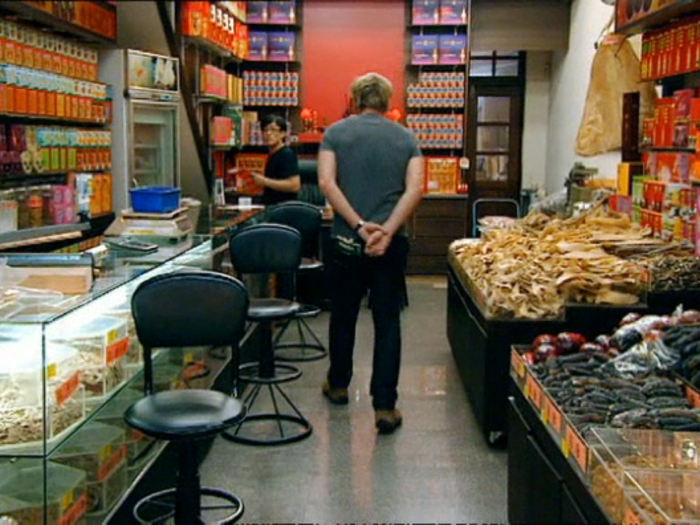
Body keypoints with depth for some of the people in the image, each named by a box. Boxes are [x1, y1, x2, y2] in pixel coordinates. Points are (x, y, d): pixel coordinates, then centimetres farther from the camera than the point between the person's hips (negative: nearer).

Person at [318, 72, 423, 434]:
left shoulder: (336, 133, 2)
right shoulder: (406, 138, 5)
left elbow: (326, 182, -11)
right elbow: (415, 189, -8)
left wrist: (359, 225, -14)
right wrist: (387, 230, -15)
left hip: (346, 241, 0)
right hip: (391, 244, 0)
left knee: (343, 316, 17)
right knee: (388, 322, 4)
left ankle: (338, 385, 34)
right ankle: (384, 406, 1)